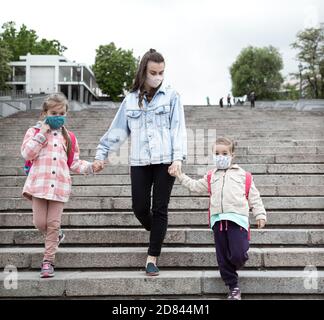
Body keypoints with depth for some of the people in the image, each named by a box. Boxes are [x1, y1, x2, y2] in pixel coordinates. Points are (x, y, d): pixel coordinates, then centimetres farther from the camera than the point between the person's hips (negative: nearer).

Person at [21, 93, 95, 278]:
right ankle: (57, 236, 33)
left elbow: (74, 163, 16)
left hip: (59, 185, 1)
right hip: (39, 183, -1)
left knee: (53, 224, 1)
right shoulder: (35, 132, 6)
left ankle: (49, 261, 11)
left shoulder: (69, 137, 13)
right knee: (40, 222, 0)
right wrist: (42, 134, -10)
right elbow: (27, 154, -9)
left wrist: (90, 167, 0)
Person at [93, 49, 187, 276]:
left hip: (165, 161, -2)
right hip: (139, 162, 2)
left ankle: (153, 258, 9)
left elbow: (178, 129, -2)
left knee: (160, 209, 0)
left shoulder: (171, 96, 5)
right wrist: (102, 154, 11)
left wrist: (178, 157, -13)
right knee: (140, 208, 1)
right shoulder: (131, 99, 12)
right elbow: (117, 130, 14)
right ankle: (157, 233, 33)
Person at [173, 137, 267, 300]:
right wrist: (181, 176, 19)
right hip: (218, 220, 4)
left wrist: (260, 214, 3)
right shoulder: (211, 177, 20)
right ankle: (233, 287, 20)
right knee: (223, 258, 6)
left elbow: (254, 197, 10)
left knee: (238, 255, -14)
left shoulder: (243, 175, 10)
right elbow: (195, 186, 23)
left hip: (237, 219, -3)